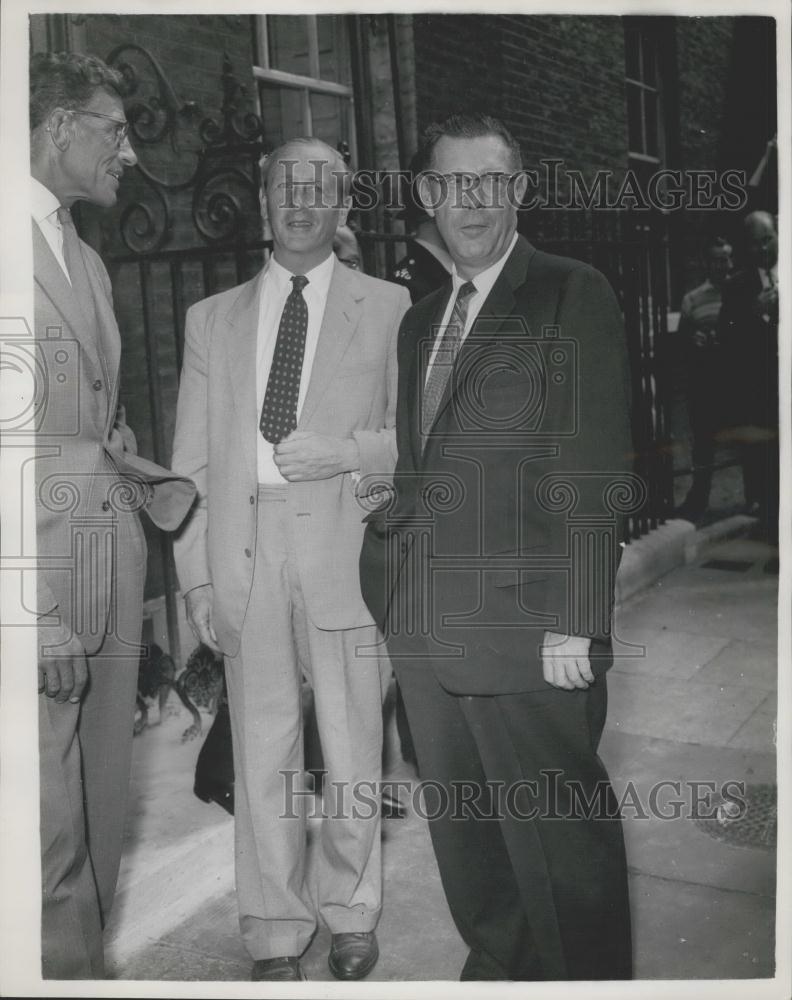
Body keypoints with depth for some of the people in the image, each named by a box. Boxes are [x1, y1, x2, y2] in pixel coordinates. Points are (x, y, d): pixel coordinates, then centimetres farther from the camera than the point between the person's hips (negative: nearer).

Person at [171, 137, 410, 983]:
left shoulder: (389, 309, 7)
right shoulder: (212, 318, 13)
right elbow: (192, 459, 10)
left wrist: (348, 450, -13)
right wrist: (197, 576, 2)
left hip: (347, 548, -1)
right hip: (244, 552, 2)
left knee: (352, 746, 6)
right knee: (262, 750, 7)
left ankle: (350, 913, 28)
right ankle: (276, 933, 24)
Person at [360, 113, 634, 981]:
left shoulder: (573, 296, -4)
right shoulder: (420, 319, 18)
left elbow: (592, 475, -10)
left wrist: (577, 624, -15)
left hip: (524, 631, -6)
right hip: (425, 631, 7)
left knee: (556, 837, 3)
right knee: (459, 827, 17)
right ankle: (494, 963, 37)